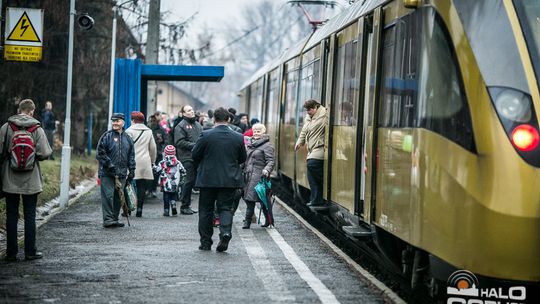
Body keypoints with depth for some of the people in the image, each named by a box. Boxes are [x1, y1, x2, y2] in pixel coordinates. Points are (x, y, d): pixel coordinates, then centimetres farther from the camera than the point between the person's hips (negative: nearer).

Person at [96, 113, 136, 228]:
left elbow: (131, 157, 18)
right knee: (108, 195, -10)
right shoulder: (107, 136, -1)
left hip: (121, 174, 5)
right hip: (107, 174, -5)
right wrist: (110, 165, -13)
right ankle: (108, 219, -10)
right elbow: (100, 153, -6)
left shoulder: (128, 139, 14)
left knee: (118, 197, 6)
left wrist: (131, 172, 11)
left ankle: (114, 219, 14)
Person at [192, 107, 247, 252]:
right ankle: (225, 232, -18)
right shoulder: (238, 137, -3)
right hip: (230, 180, 1)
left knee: (206, 210, 9)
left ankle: (205, 242, 12)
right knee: (226, 208, 7)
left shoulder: (206, 135, -10)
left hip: (208, 179, -1)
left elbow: (195, 155, -3)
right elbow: (242, 158, 8)